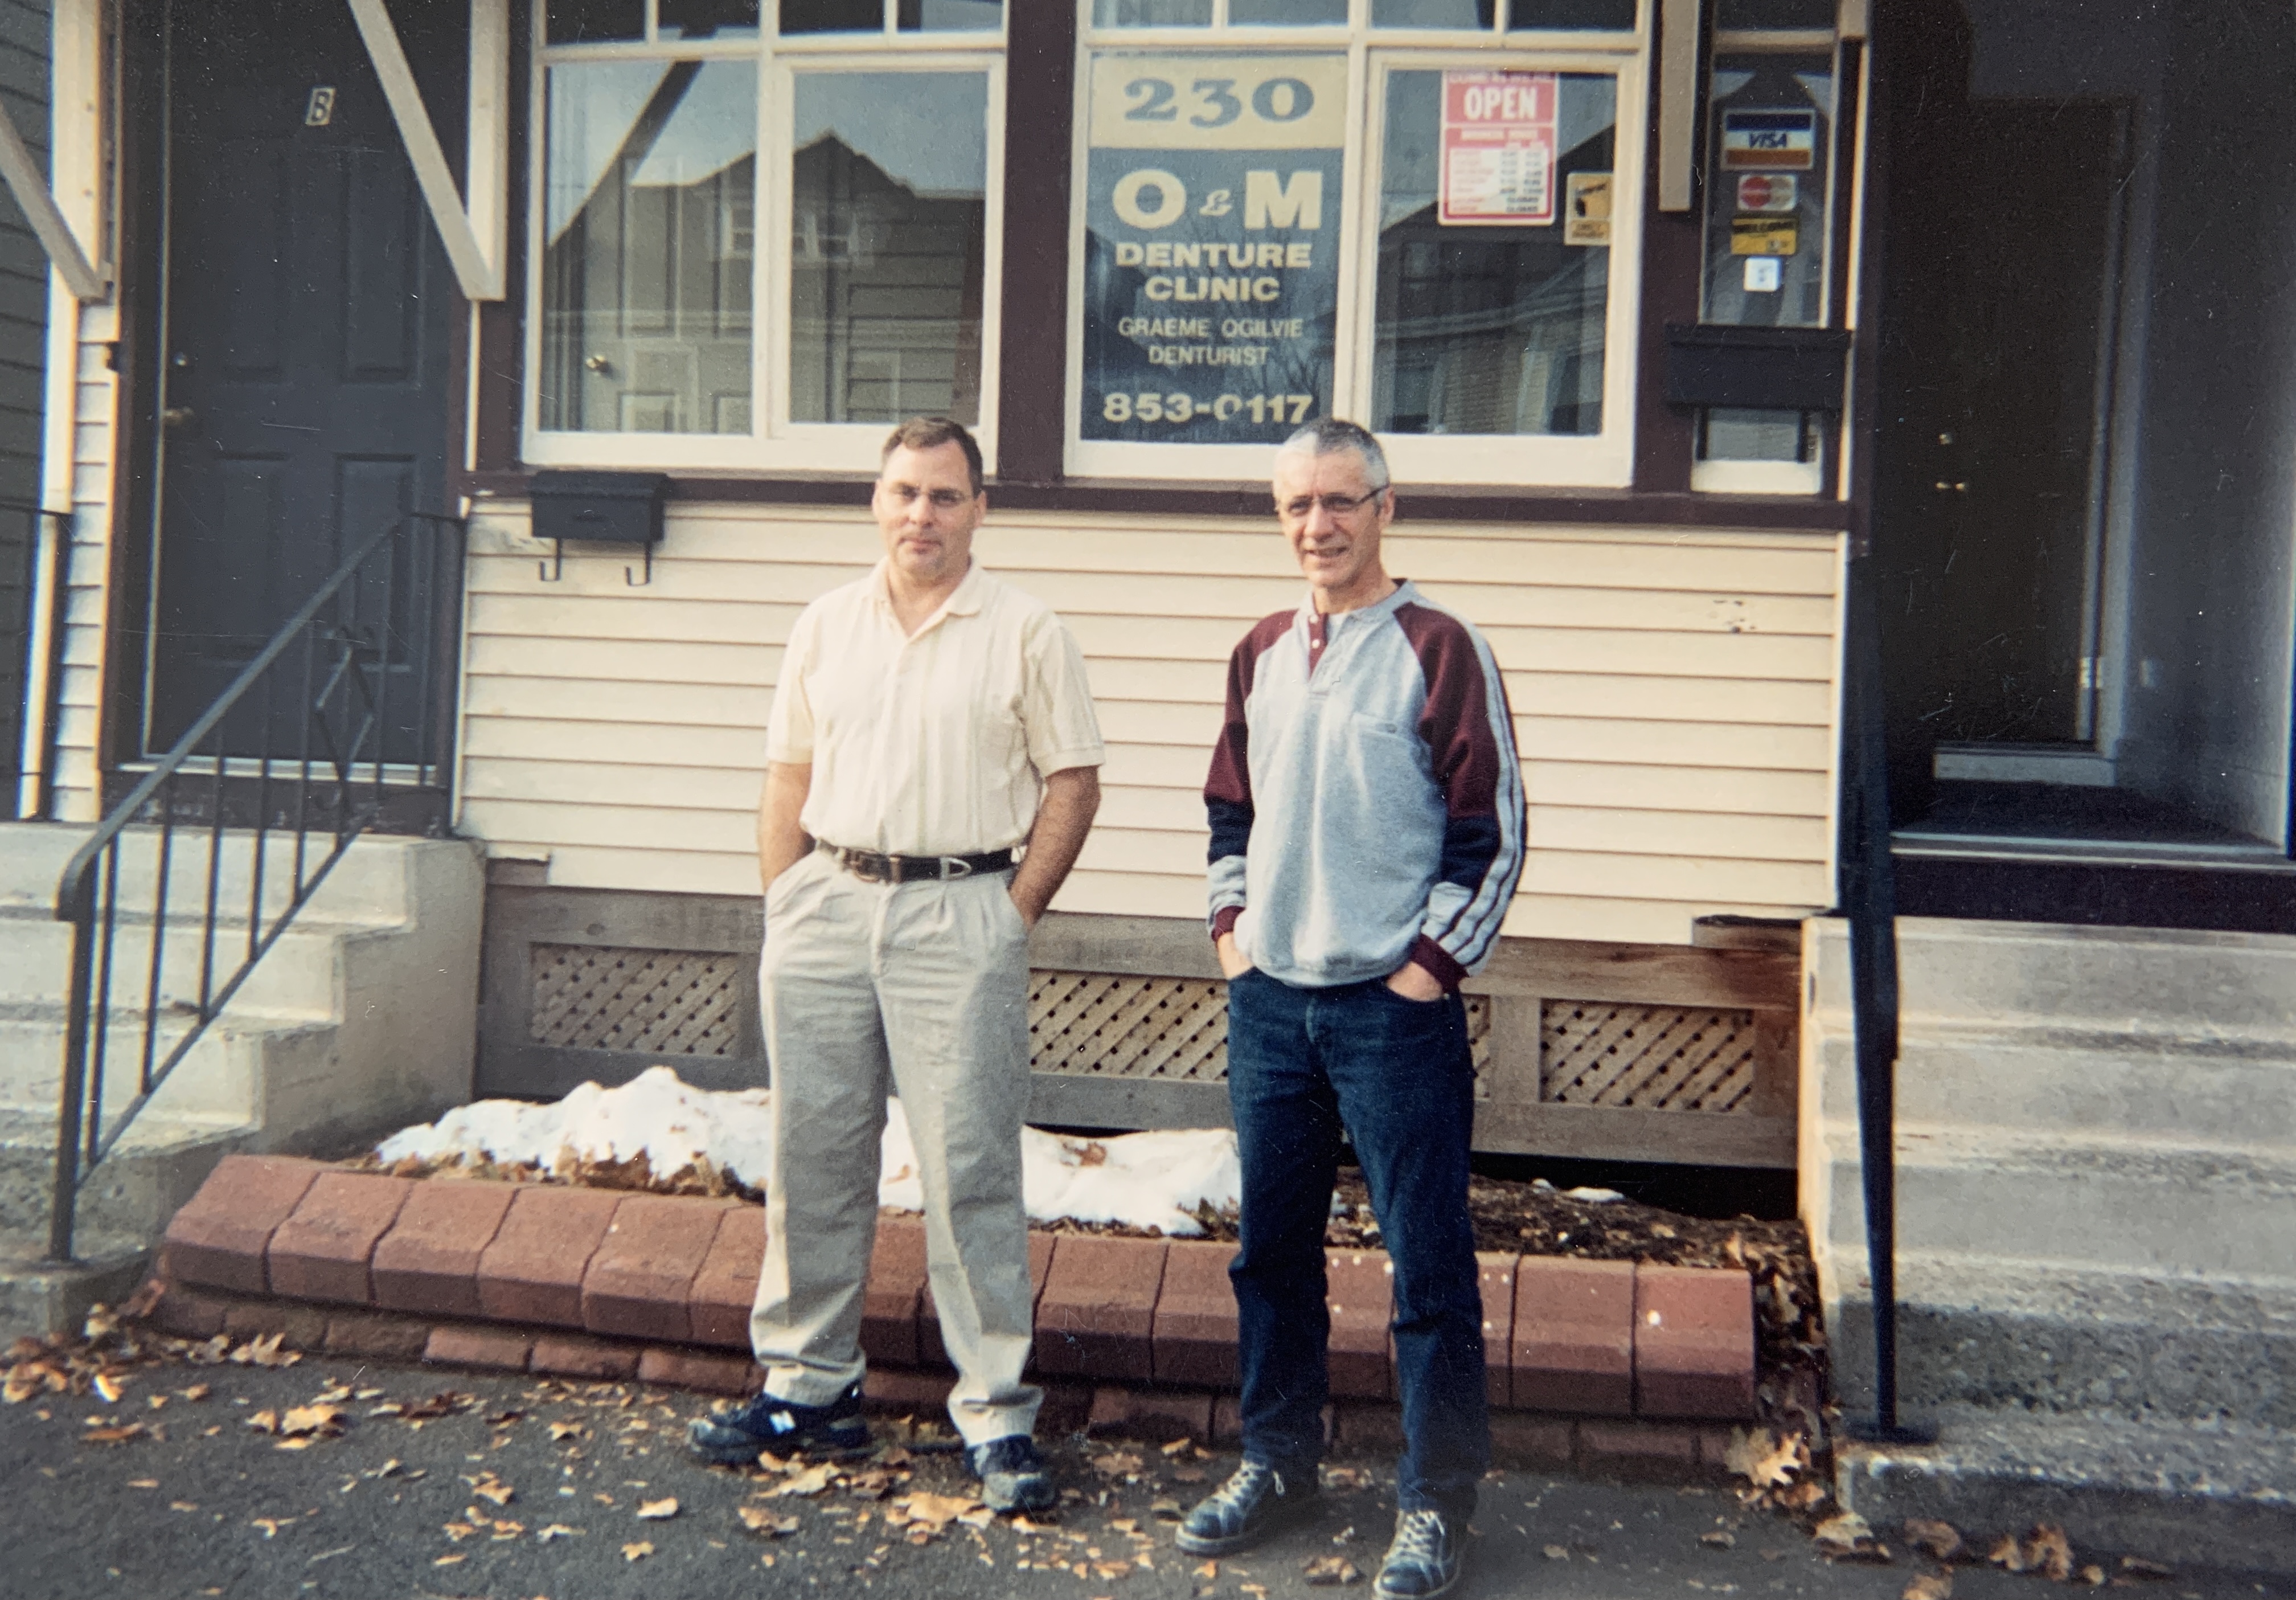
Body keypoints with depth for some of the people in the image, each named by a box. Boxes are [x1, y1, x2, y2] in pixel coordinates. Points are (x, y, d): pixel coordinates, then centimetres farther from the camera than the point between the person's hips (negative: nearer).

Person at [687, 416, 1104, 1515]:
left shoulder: (1026, 635, 0)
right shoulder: (826, 626, 12)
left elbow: (1073, 784, 0)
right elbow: (788, 778, 14)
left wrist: (1013, 914, -5)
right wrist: (783, 911, 7)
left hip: (959, 912, -4)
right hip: (826, 904, 4)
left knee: (970, 1170, -3)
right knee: (812, 1159, 10)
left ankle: (997, 1414, 7)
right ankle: (808, 1387, 24)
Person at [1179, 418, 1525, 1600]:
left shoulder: (1438, 647, -7)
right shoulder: (1262, 654, 10)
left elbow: (1492, 826, -9)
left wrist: (1432, 962, -10)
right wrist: (1229, 920, 10)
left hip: (1393, 1006, -6)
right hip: (1269, 1000, 6)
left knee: (1428, 1261, 2)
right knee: (1271, 1246, 15)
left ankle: (1436, 1504, 16)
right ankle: (1277, 1461, 31)